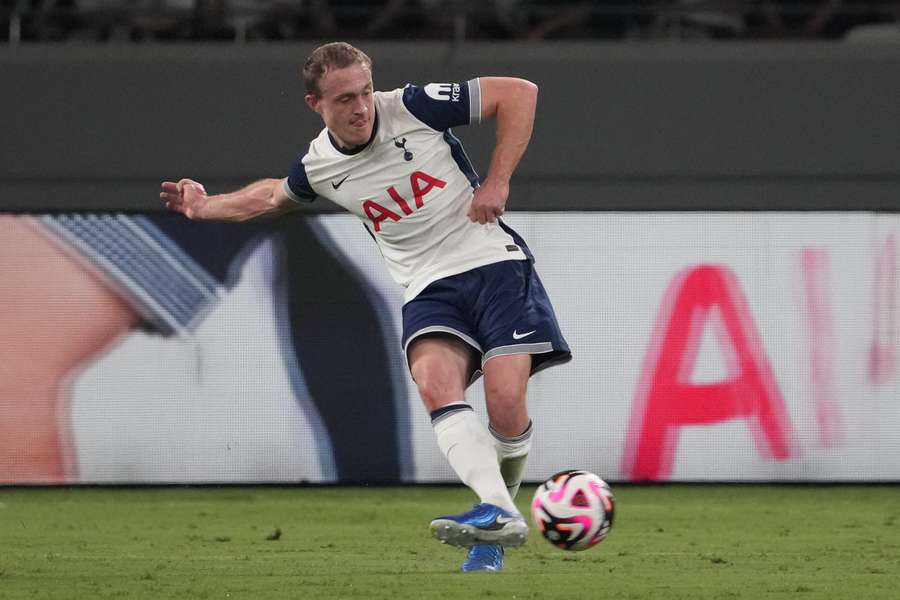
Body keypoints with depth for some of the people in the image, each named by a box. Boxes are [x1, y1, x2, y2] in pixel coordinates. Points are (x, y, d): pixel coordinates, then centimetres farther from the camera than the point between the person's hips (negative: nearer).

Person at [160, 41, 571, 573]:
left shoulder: (415, 108, -10)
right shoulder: (317, 168, 3)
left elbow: (520, 92, -6)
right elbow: (274, 196, 29)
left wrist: (497, 181, -11)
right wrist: (206, 207, 20)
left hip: (494, 262, -3)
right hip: (429, 289, 3)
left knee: (505, 399, -21)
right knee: (434, 383, -29)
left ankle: (504, 501, 6)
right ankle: (496, 513, -42)